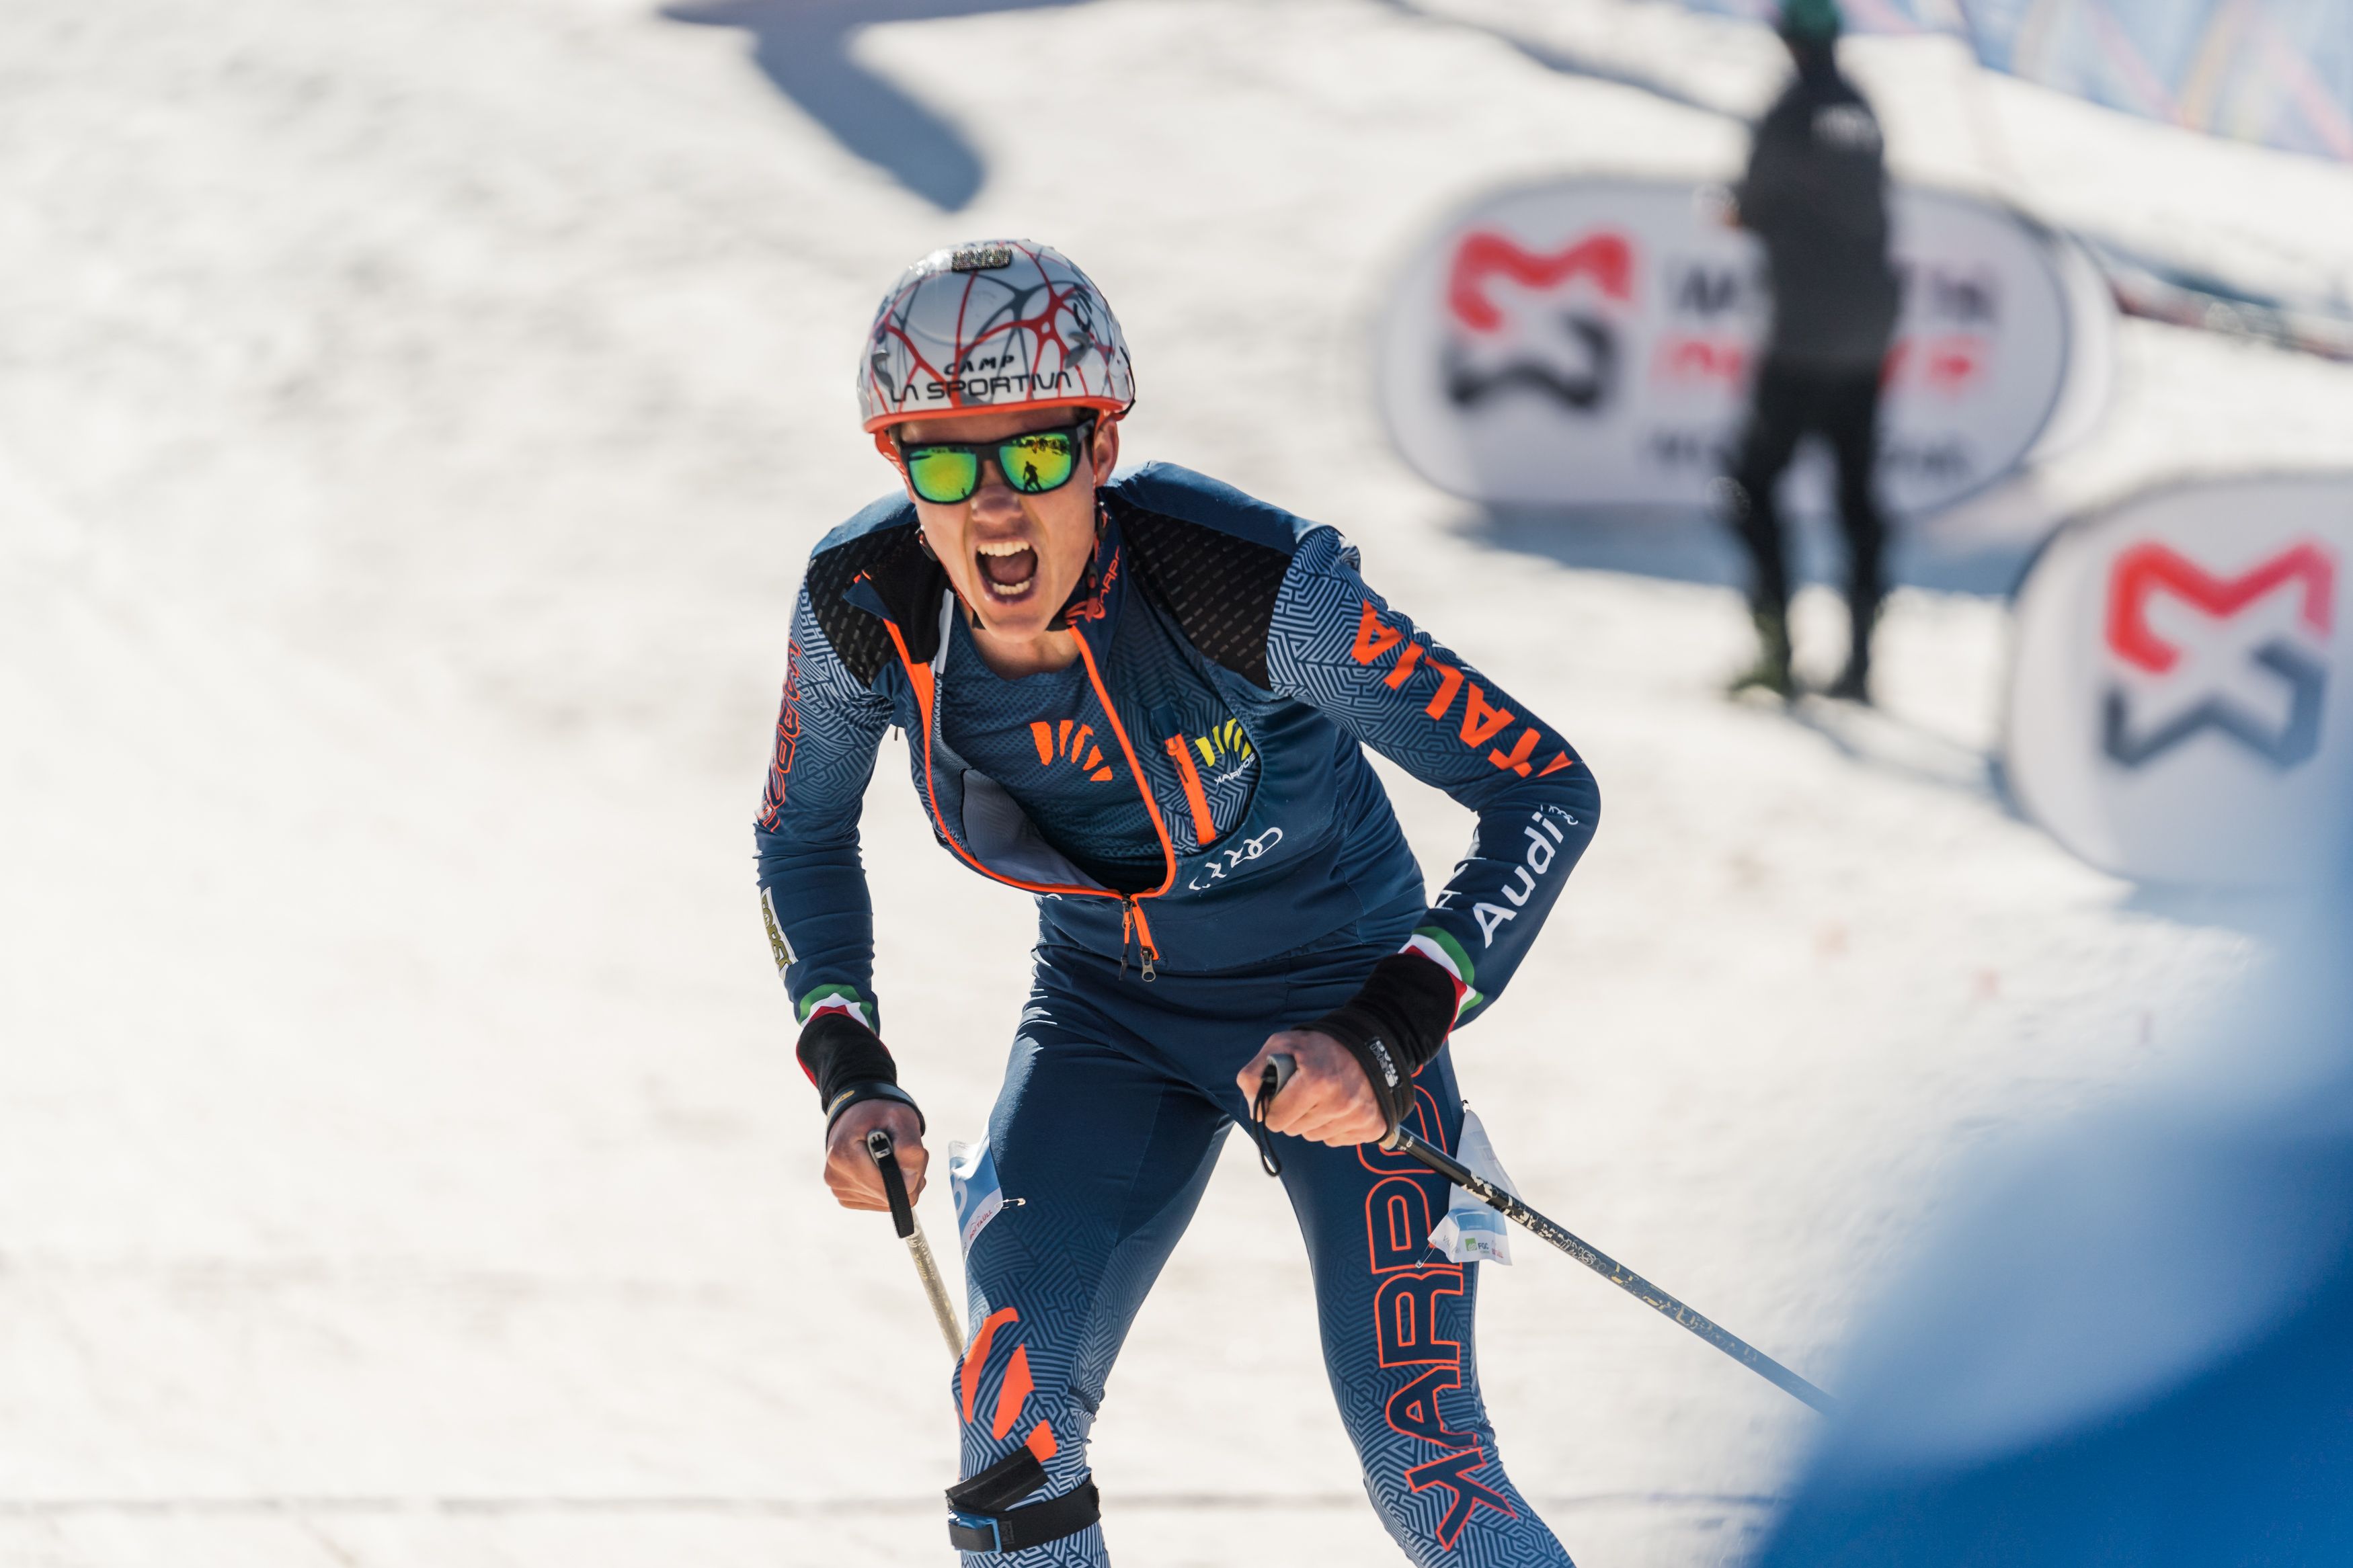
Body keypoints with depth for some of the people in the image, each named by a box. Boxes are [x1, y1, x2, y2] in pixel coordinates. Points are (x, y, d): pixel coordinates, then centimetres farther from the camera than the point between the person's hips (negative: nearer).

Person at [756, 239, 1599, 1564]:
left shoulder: (1246, 586, -34)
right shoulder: (867, 606, -21)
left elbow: (1547, 789, -29)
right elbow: (803, 838, 1)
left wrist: (1388, 1038, -38)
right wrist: (850, 1078, -12)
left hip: (1335, 997, -3)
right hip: (1109, 1011, 4)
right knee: (1014, 1405, -15)